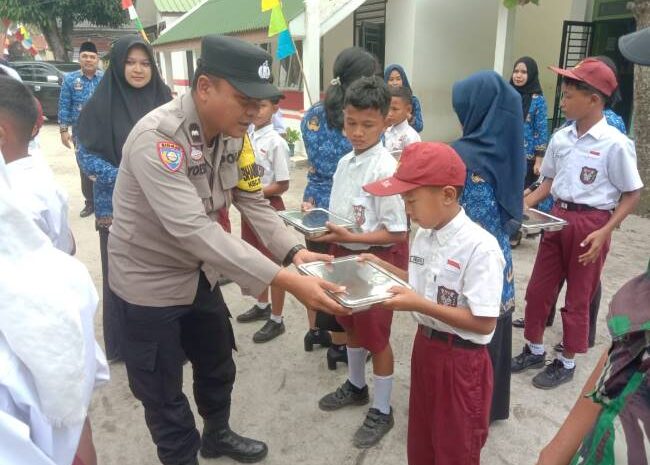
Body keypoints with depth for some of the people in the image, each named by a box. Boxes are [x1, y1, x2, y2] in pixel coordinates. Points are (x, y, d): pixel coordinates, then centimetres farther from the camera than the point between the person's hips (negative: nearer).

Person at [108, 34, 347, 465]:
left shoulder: (233, 133, -8)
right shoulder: (156, 138, -32)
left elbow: (253, 200, -4)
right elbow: (195, 229, -40)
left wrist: (294, 251, -22)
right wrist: (287, 280, -44)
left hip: (200, 273, 7)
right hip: (150, 281, -7)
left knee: (218, 366, 24)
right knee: (163, 392, 11)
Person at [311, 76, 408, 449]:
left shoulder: (387, 169, -21)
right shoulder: (345, 162, 3)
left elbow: (398, 233, -21)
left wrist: (349, 237, -26)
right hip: (345, 254, 8)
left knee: (376, 335, 7)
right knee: (351, 325, 23)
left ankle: (382, 410, 28)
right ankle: (356, 386, 47)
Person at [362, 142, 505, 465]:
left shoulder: (480, 247, -25)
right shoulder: (424, 235, 0)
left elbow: (484, 322, -25)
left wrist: (420, 305, -28)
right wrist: (383, 267, 2)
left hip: (461, 362, -7)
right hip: (424, 346, 8)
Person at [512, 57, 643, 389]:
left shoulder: (615, 144, -15)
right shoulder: (560, 138, 1)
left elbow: (633, 193, -8)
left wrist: (605, 232, -17)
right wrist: (524, 205, -1)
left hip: (590, 223, -6)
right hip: (557, 218, 6)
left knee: (578, 297, 9)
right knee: (538, 288, 13)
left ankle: (567, 362, 28)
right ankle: (534, 350, 33)